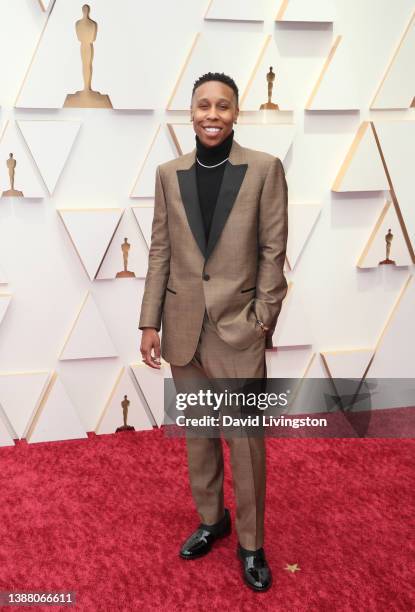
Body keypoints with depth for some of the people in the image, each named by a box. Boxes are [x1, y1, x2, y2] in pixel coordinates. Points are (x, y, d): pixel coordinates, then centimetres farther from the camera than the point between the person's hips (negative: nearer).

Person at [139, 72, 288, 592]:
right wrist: (150, 322, 2)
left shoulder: (265, 169, -4)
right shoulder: (169, 173, 5)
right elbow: (160, 252, 5)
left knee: (246, 441, 4)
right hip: (183, 326, 3)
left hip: (238, 326, -3)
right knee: (197, 433, 16)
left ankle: (251, 543, 23)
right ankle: (210, 519, 37)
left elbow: (273, 251, -4)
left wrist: (264, 319, -8)